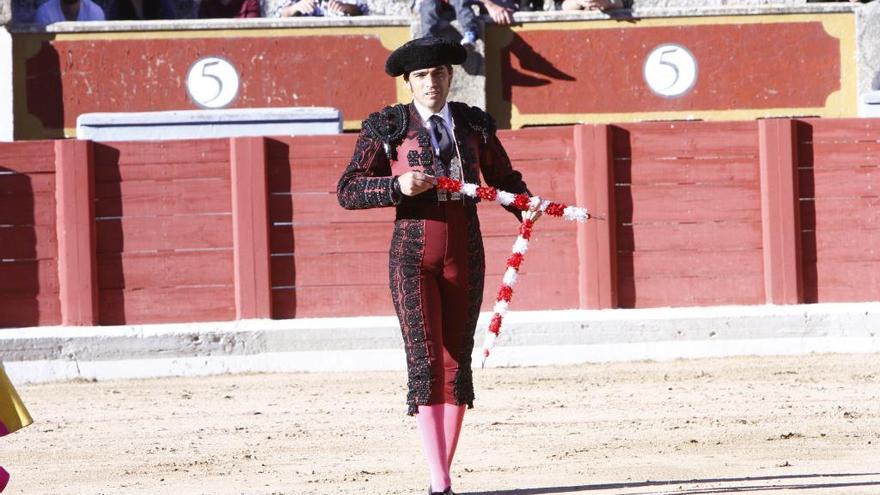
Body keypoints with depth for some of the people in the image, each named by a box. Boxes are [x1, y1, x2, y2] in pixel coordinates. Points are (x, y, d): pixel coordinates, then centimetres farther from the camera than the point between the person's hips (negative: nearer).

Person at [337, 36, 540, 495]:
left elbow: (503, 178, 18)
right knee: (424, 360, -12)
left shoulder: (474, 124, 8)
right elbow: (347, 190, -4)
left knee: (457, 362, 4)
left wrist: (527, 207, -3)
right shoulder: (387, 127, -1)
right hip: (412, 254, -3)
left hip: (465, 255, 3)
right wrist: (398, 185, -20)